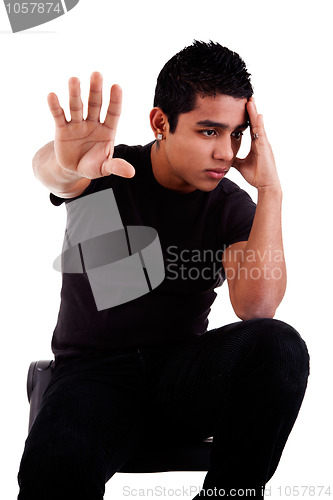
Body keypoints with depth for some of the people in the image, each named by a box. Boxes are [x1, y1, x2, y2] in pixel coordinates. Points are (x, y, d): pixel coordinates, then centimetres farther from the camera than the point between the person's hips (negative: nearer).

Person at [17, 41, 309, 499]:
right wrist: (65, 164, -53)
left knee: (278, 346, -30)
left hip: (182, 372, 3)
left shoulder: (233, 208, 1)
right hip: (93, 371, -2)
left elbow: (255, 306, -16)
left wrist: (270, 190, -21)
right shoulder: (106, 174, -2)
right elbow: (47, 169, -28)